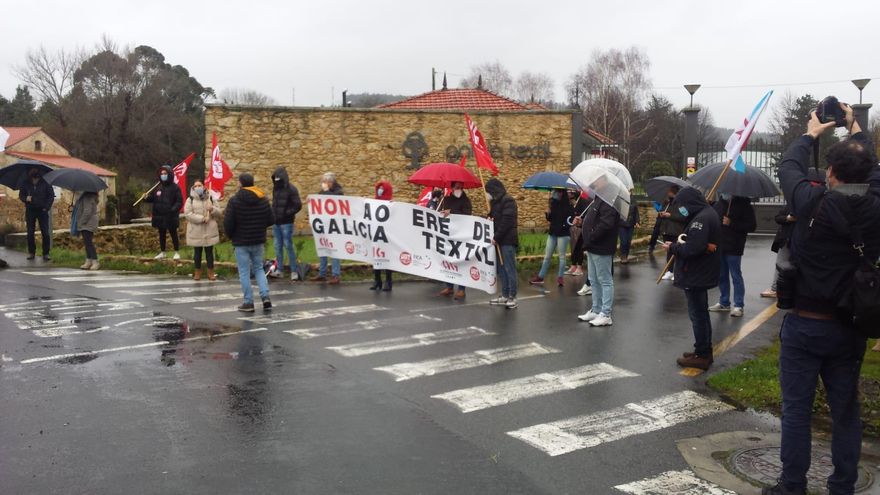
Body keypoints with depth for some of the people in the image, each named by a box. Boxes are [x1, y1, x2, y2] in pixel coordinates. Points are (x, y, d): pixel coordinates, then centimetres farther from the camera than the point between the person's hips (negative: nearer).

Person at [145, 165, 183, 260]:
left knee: (173, 234, 5)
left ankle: (177, 252, 16)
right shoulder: (157, 187, 7)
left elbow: (179, 201, -10)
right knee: (161, 234, 14)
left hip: (171, 216, -5)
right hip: (160, 216, 5)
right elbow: (152, 198, 11)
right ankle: (162, 252, 25)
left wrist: (173, 209, -24)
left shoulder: (174, 187, -8)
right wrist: (147, 198, -11)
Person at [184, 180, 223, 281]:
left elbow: (220, 212, 5)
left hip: (209, 231, 1)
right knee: (197, 252, 8)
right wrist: (202, 218, -20)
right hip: (196, 232, -1)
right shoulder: (190, 199, 0)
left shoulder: (210, 198, 6)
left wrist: (212, 209, -17)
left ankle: (211, 273, 14)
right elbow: (187, 214, -12)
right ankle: (197, 272, 19)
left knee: (209, 252, 6)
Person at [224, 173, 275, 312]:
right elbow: (271, 220, 2)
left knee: (244, 272, 4)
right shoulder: (263, 199, 1)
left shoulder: (234, 201, -12)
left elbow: (228, 223, -14)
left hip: (241, 242, -4)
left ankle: (248, 302, 5)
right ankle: (265, 296, 2)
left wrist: (231, 236, 4)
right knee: (259, 269, 17)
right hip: (259, 241, 4)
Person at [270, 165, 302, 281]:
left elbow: (298, 205, -11)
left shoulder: (291, 189, -8)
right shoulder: (275, 188, 12)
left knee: (288, 246, -4)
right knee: (278, 246, 8)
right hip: (276, 223, 6)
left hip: (286, 223, -6)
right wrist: (273, 214, 7)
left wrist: (287, 214, -14)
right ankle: (279, 269, 14)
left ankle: (293, 270, 2)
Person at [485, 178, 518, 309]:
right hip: (499, 241, 9)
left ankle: (512, 297, -1)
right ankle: (504, 295, 17)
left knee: (509, 269, -5)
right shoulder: (495, 201, 16)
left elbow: (506, 222, -17)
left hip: (507, 241, -9)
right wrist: (489, 219, 2)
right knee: (501, 269, 10)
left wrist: (496, 237, -15)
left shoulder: (508, 201, -11)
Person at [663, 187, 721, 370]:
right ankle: (704, 351, 31)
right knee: (701, 313, 20)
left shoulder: (701, 219, -22)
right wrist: (679, 243, -4)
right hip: (702, 274, 11)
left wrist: (673, 247, -15)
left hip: (696, 276, -11)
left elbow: (692, 248, -30)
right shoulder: (708, 213, 12)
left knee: (698, 315, -1)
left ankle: (702, 355, 7)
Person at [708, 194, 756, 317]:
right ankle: (724, 303, 27)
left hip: (734, 248, -6)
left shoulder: (744, 205, -9)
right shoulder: (719, 203, 8)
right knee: (721, 276, 15)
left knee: (736, 276, 1)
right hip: (719, 246, 6)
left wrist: (731, 224, -21)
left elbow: (752, 226, -13)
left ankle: (738, 306, 8)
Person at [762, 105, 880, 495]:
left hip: (804, 324, -3)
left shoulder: (812, 203, -17)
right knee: (846, 412, 14)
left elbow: (788, 167, 2)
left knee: (796, 410, 6)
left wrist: (811, 134, 20)